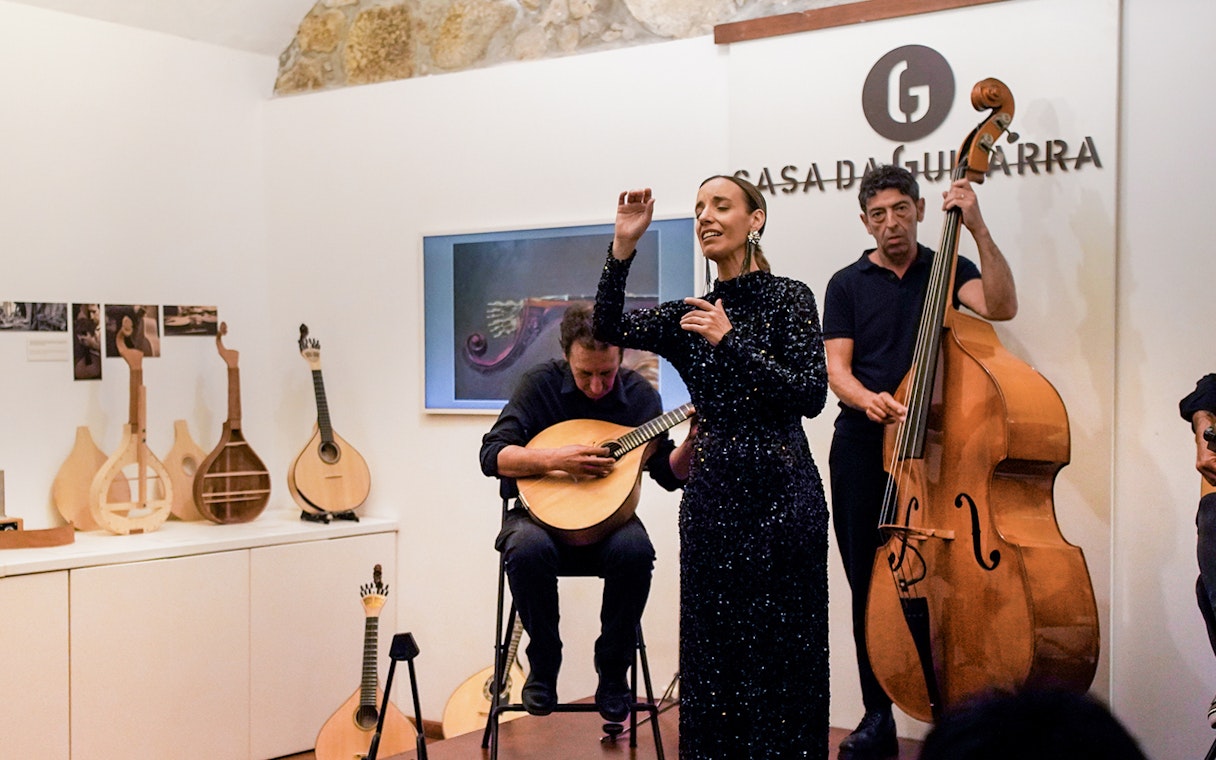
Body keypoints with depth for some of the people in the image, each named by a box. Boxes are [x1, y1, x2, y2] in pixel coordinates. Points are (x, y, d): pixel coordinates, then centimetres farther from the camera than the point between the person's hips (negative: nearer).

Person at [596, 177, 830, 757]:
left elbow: (810, 394, -12)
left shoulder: (787, 297, -2)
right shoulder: (688, 316, 11)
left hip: (780, 492, -5)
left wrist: (731, 342, -15)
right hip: (710, 496, 5)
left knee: (779, 653, 2)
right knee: (711, 655, 11)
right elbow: (609, 328, -4)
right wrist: (623, 246, -14)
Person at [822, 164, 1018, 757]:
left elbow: (1001, 306, -12)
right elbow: (836, 368, 0)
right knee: (869, 584, 4)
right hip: (862, 447, 1)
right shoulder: (847, 285, 8)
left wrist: (977, 228, -19)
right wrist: (867, 398, -22)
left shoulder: (947, 269, 8)